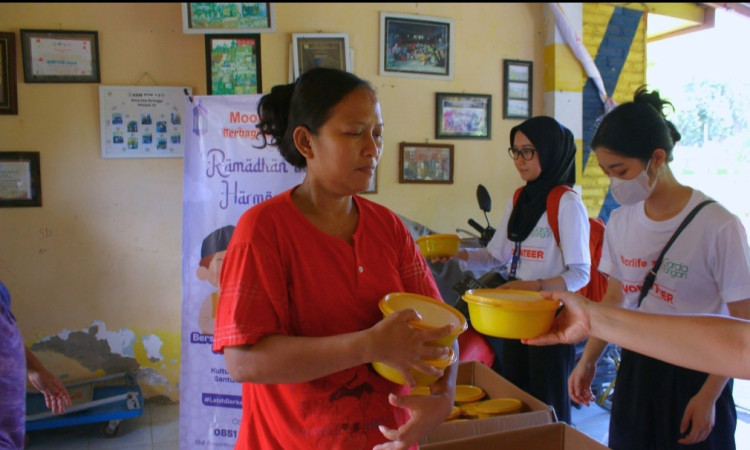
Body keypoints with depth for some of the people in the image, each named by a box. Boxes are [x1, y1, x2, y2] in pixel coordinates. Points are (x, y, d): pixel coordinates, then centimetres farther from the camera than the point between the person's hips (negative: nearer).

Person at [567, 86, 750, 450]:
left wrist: (708, 396, -11)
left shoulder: (719, 227, -18)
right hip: (634, 369, 5)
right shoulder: (621, 221, -2)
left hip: (695, 375, -4)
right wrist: (588, 360, 4)